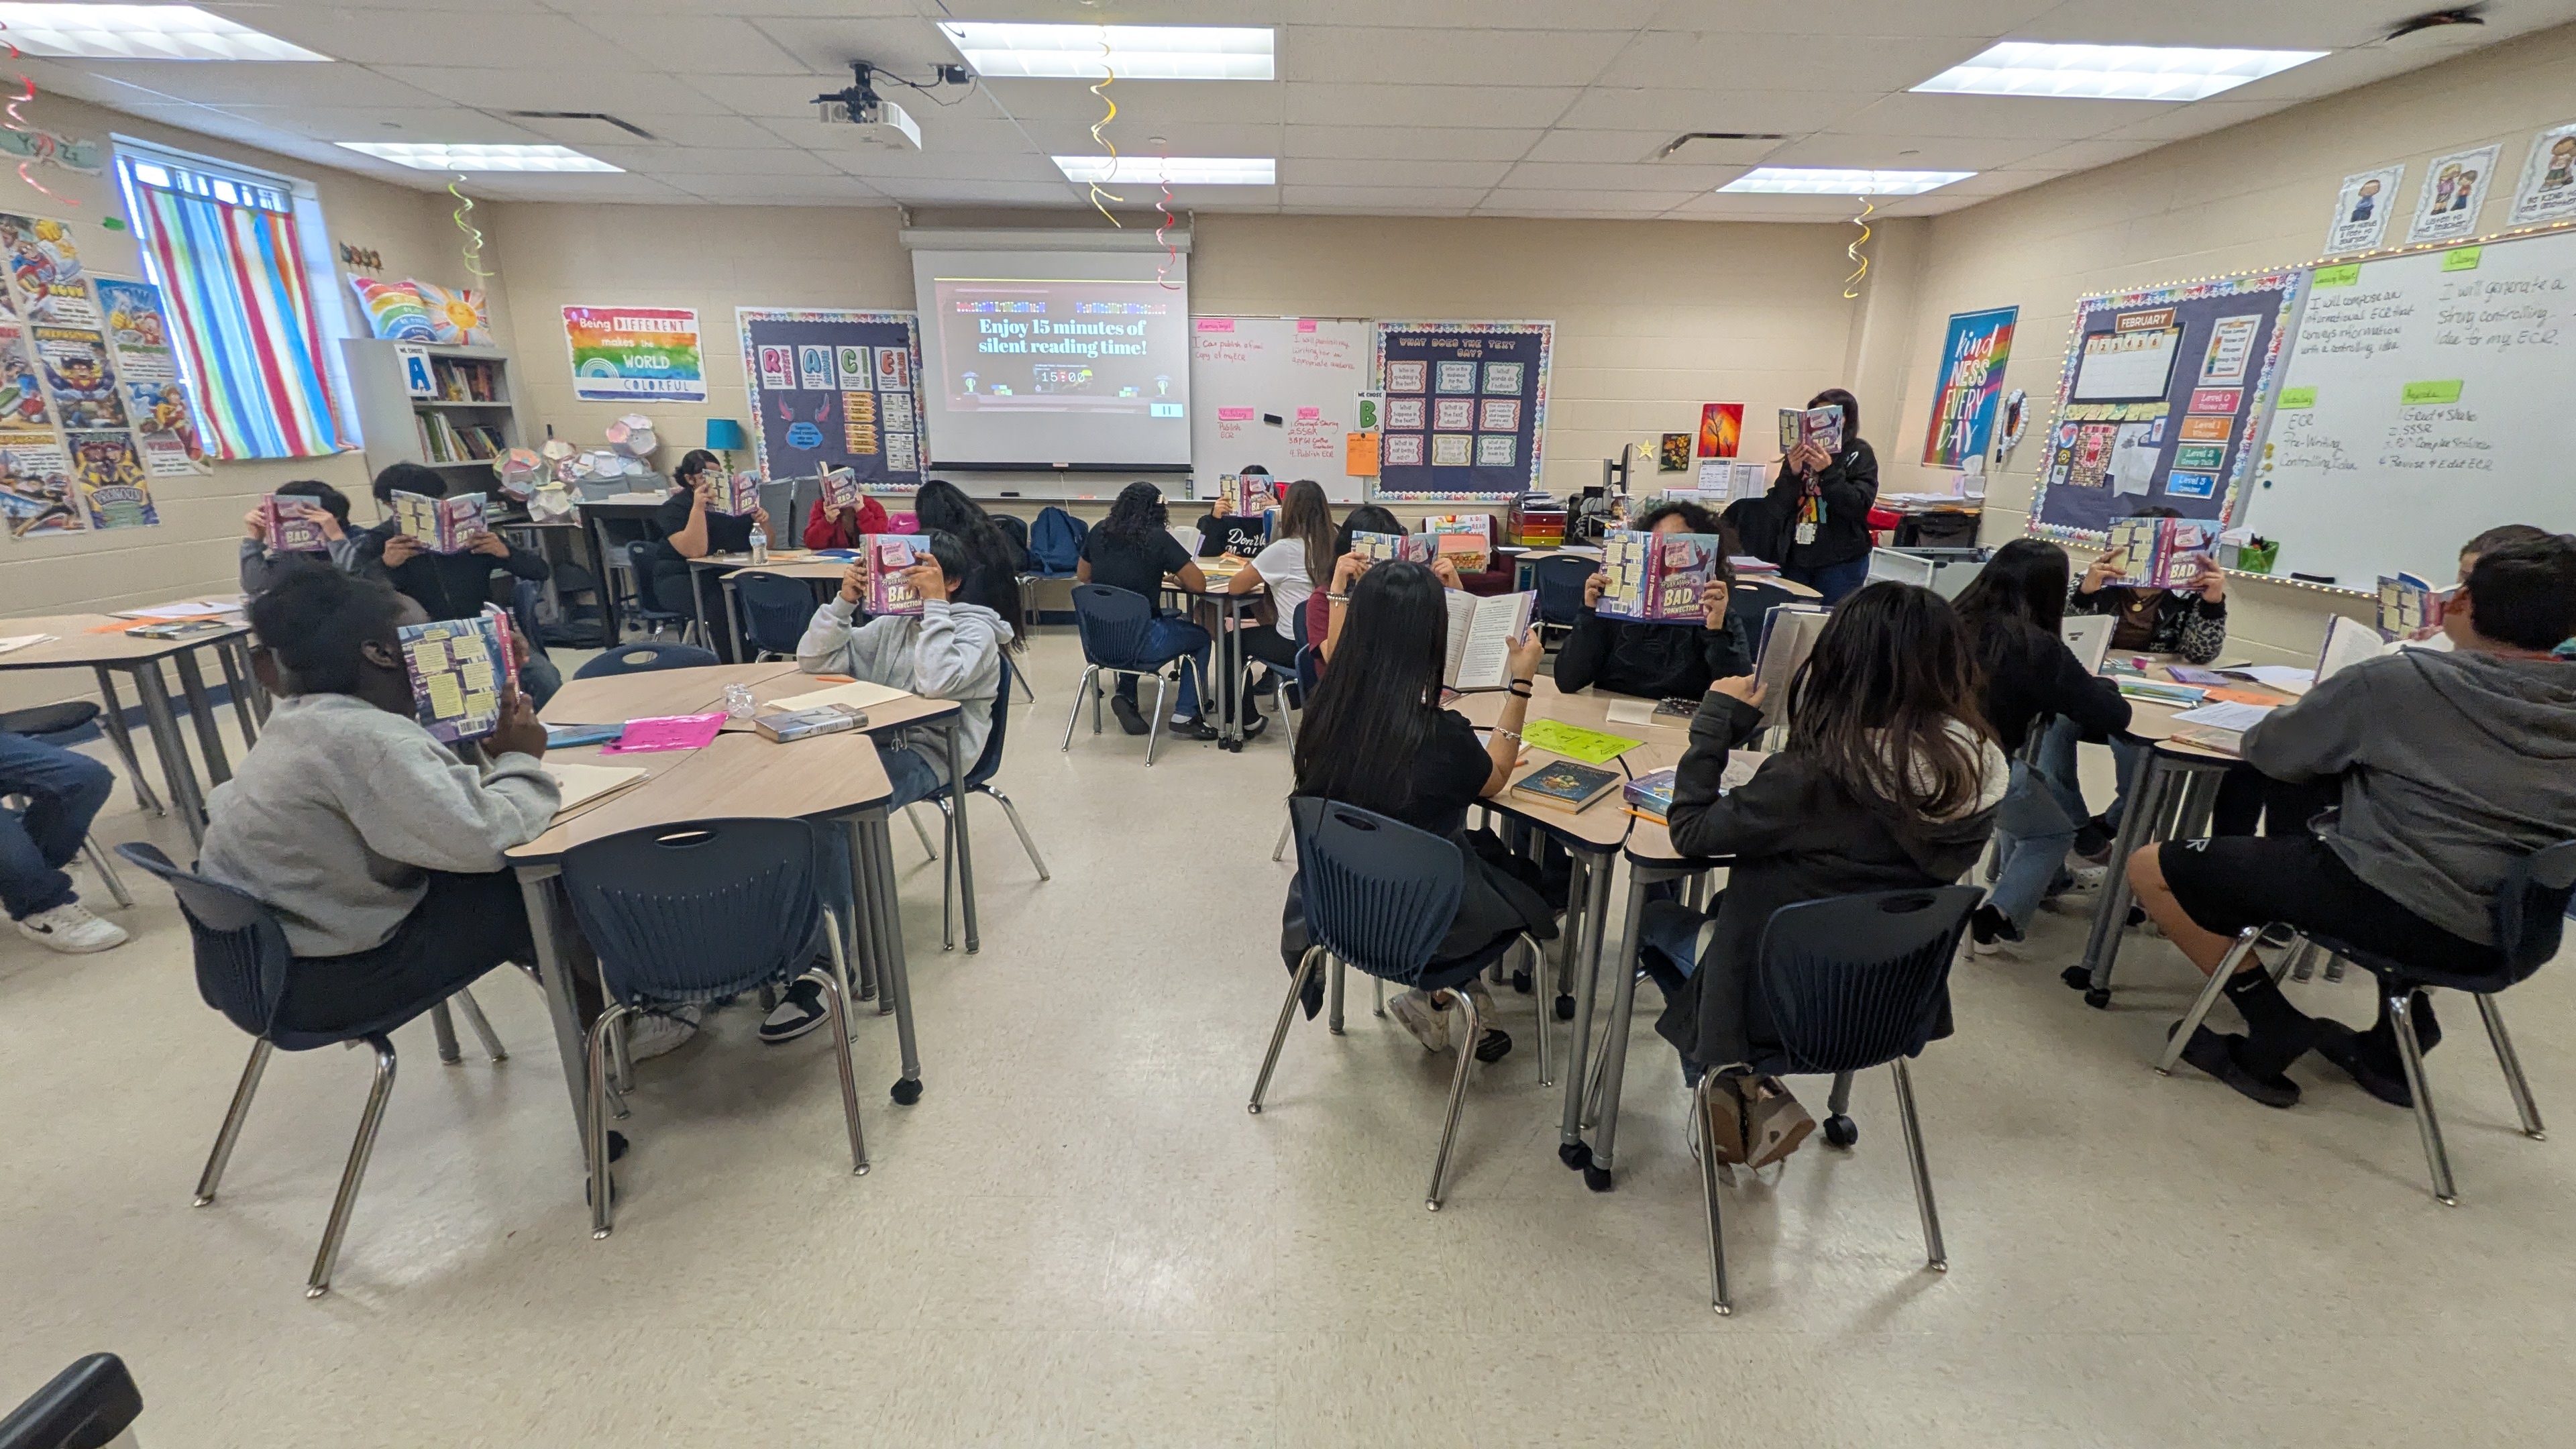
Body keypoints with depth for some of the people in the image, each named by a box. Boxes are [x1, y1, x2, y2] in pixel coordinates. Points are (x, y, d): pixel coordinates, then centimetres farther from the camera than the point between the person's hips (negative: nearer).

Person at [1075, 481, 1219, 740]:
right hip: (1142, 642, -5)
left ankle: (1126, 697, 24)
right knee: (1201, 636, 21)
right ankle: (1185, 715, 18)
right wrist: (1174, 575, 10)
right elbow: (1199, 585, -9)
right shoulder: (1158, 538, -11)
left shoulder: (1099, 532, 3)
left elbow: (1082, 576, 18)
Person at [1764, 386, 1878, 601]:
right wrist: (1792, 473, -15)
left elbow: (1859, 507, -11)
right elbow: (1776, 511, 0)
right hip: (1795, 559, 3)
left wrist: (1828, 471, -20)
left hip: (1841, 563, -2)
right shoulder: (1799, 453, 7)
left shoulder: (1859, 453, 1)